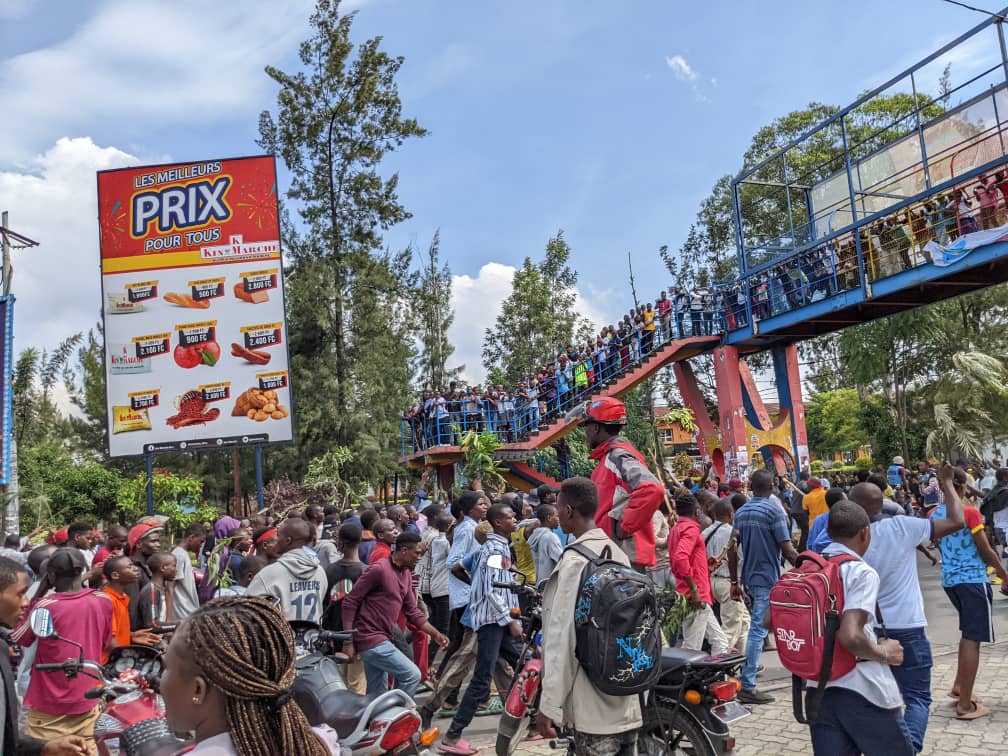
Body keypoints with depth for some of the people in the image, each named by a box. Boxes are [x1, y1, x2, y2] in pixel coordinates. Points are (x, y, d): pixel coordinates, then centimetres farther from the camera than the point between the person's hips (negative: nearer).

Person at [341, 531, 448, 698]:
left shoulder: (406, 574, 10)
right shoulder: (379, 569, -17)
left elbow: (412, 610, 15)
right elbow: (350, 602, -15)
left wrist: (435, 634, 6)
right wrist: (348, 642, -16)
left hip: (381, 640, 9)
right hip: (371, 639, -9)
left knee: (376, 695, 15)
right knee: (412, 675, -8)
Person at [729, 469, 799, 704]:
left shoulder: (740, 513, 8)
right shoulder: (774, 511, -11)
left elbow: (732, 550, 9)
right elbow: (787, 550, -16)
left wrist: (734, 582, 15)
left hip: (749, 578, 7)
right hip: (768, 579, -7)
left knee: (759, 626, 22)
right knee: (758, 630, -6)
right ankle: (747, 686, -6)